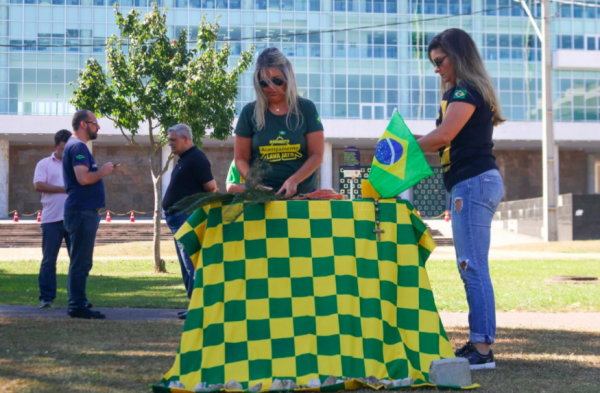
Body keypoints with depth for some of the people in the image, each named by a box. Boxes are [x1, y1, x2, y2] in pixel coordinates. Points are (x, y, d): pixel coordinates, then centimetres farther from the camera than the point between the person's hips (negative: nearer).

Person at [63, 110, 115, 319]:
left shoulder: (76, 146, 19)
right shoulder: (78, 146, -14)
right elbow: (83, 178, -25)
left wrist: (102, 171, 12)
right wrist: (103, 171, -11)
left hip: (82, 211, 11)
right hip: (82, 211, -11)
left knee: (81, 262, 14)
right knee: (81, 262, -8)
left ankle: (77, 303, 20)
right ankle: (78, 307, -6)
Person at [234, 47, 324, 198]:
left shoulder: (306, 108, 7)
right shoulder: (250, 112, 8)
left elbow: (316, 155, 4)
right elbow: (241, 158, 10)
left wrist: (294, 180, -12)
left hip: (301, 193, 0)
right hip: (262, 195, 0)